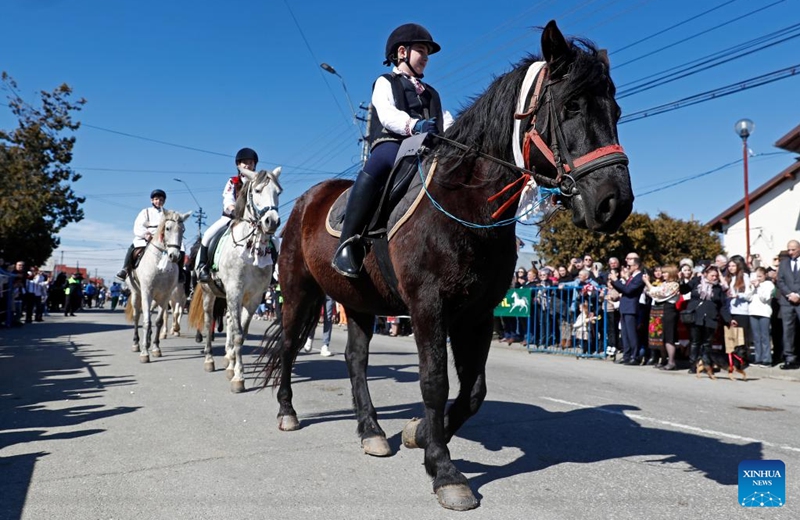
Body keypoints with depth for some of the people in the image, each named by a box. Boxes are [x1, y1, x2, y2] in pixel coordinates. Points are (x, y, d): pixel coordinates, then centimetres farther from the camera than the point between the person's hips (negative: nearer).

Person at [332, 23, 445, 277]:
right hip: (391, 144, -5)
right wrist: (414, 125, -27)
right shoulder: (385, 83, 17)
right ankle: (347, 242, -37)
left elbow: (445, 126, 21)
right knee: (376, 169, -39)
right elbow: (387, 114, -6)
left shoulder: (431, 93, 34)